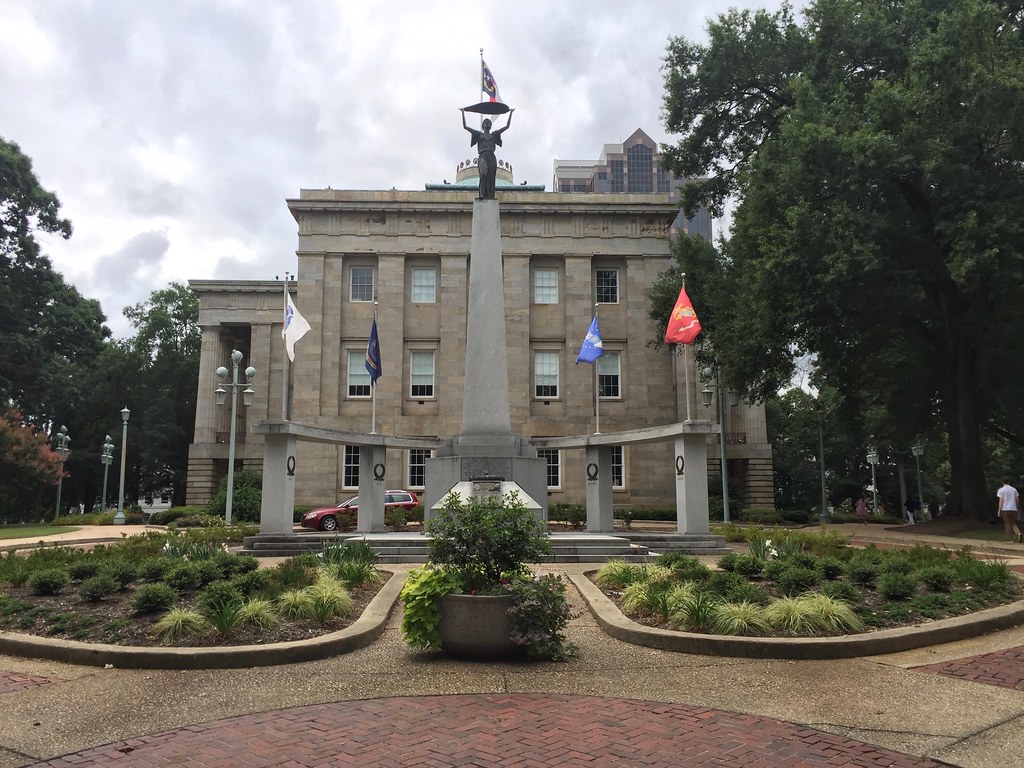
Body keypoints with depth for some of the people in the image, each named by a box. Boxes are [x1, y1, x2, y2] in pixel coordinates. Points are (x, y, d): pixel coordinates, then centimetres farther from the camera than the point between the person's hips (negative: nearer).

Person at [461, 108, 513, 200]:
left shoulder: (494, 134, 23)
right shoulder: (479, 134, 20)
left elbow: (507, 126, 24)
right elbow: (465, 126, 19)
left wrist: (510, 113, 27)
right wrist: (463, 113, 19)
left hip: (491, 157, 2)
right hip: (483, 157, -2)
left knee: (491, 178, -8)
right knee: (483, 174, -25)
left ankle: (490, 197, -14)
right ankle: (482, 194, -37)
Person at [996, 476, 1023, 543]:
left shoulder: (1001, 490, -5)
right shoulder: (1014, 489, 8)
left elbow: (1001, 501, -9)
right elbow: (1017, 500, 9)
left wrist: (999, 511, -5)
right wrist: (1017, 508, 23)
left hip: (1005, 510, -3)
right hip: (1013, 509, 3)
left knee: (1007, 525, 2)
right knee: (1013, 524, 11)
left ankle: (1009, 540, 0)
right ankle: (1018, 533, -15)